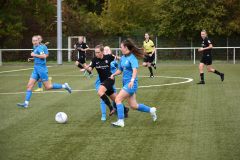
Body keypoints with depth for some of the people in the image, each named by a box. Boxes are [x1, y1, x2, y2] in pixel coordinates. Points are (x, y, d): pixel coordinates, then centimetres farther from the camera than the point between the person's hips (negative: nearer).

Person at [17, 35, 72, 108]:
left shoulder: (39, 47, -12)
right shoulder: (35, 47, 15)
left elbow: (44, 56, -28)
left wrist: (35, 55, -21)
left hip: (41, 69, -9)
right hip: (36, 69, 9)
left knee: (48, 87, -3)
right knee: (29, 85, 0)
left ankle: (64, 86, 11)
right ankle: (26, 103, -3)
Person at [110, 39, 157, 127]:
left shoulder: (132, 58, -14)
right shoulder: (122, 58, 10)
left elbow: (135, 69, -29)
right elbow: (120, 70, 22)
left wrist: (132, 80, -44)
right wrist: (113, 74, 3)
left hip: (131, 84, -8)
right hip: (125, 83, 8)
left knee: (118, 99, -15)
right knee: (133, 105, 11)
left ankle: (120, 121, -11)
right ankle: (151, 110, 28)